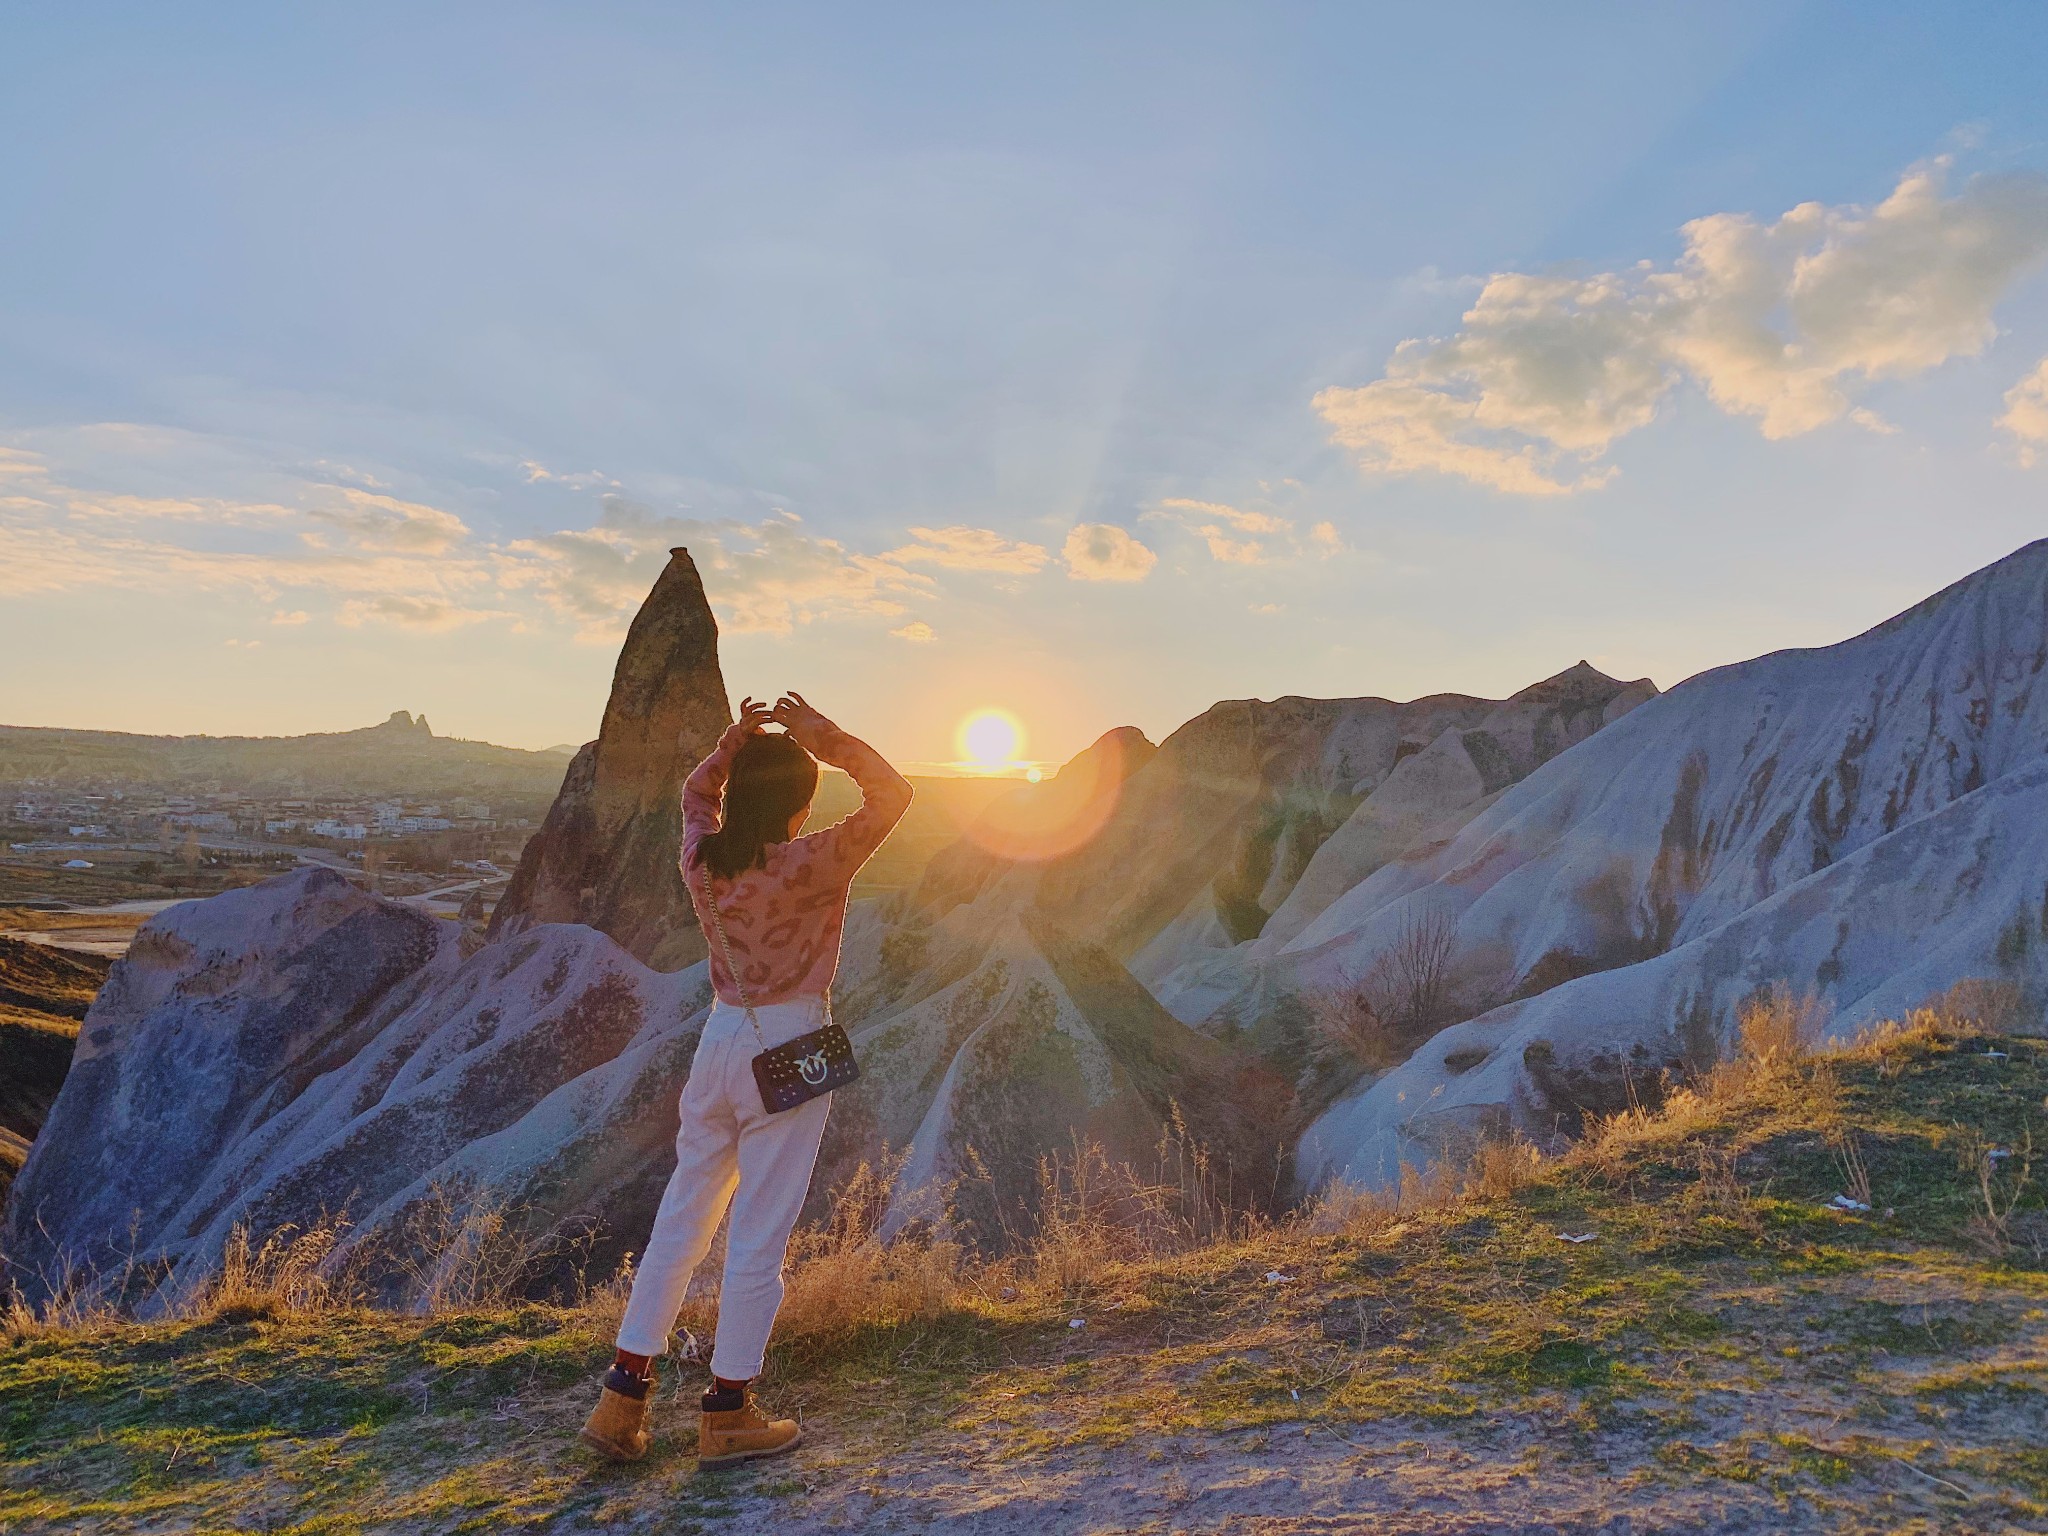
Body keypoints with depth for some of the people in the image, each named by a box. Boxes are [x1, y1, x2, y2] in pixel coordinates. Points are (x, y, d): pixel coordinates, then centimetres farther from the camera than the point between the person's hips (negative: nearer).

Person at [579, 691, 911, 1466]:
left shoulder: (701, 861, -2)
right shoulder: (810, 866, -17)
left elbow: (694, 795, 20)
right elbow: (891, 795, -8)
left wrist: (733, 742, 4)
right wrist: (821, 734, -9)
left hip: (720, 1039, 6)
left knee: (682, 1216, 16)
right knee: (760, 1235, 5)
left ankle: (623, 1396, 24)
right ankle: (727, 1413, 17)